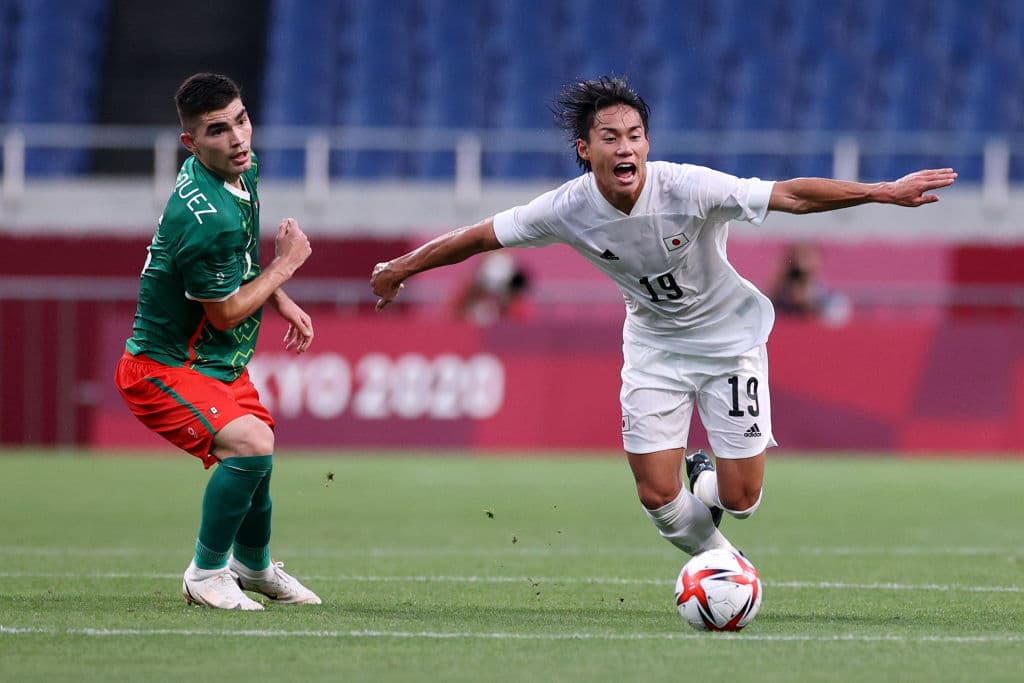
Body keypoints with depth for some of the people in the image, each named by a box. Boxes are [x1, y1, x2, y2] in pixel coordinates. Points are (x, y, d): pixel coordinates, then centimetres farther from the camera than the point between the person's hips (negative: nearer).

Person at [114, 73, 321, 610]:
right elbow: (225, 311, -21)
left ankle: (254, 565, 53)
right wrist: (284, 265, -10)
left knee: (255, 458, 26)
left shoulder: (240, 169, -2)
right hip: (165, 368, -10)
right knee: (250, 444, -30)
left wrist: (281, 301, 16)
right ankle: (206, 574, -12)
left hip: (220, 361, 10)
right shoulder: (205, 217, -34)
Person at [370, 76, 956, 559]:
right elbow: (482, 236, -6)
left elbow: (791, 195, -31)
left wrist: (884, 192, -39)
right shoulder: (568, 210, -21)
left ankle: (705, 483, 32)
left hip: (729, 337, -2)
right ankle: (719, 561, 26)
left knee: (741, 499, -6)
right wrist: (401, 269, 2)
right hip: (654, 345, 2)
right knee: (658, 495, -6)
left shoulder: (689, 188, -30)